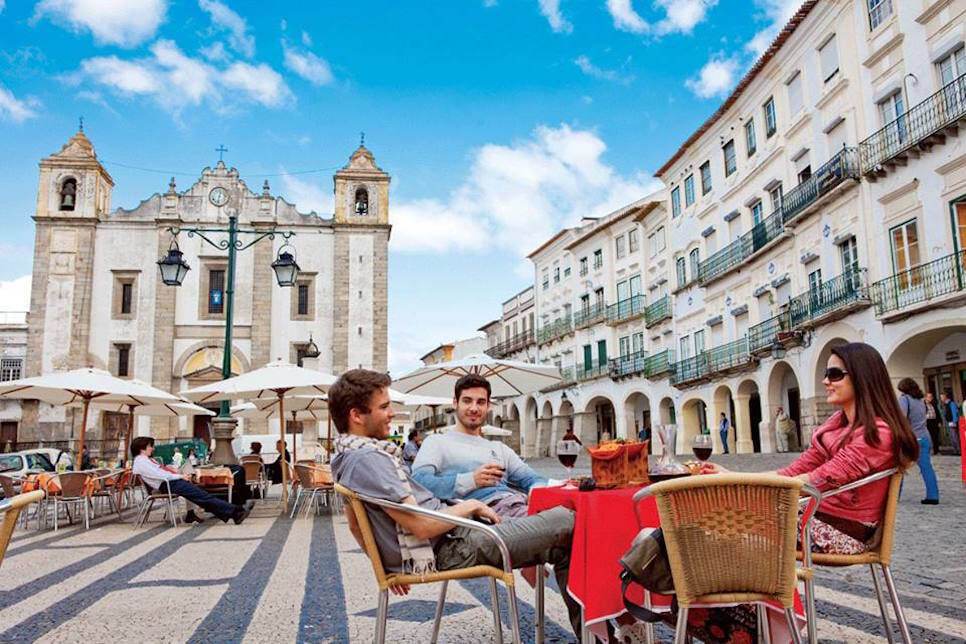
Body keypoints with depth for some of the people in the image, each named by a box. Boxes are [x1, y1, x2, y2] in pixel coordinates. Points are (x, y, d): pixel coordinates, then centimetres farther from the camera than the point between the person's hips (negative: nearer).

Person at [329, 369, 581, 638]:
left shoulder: (348, 457, 10)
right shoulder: (367, 459, -22)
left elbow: (355, 525, 21)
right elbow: (422, 526, -23)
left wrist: (386, 563, 27)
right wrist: (471, 506, -9)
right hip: (451, 548, -10)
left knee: (562, 549, 11)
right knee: (568, 521, -6)